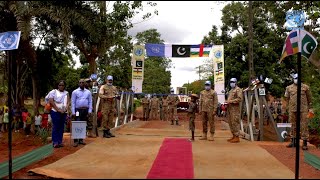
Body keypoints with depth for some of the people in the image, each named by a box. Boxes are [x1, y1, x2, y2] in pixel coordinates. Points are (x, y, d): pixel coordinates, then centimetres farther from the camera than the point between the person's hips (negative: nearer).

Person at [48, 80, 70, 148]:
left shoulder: (66, 93, 16)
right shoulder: (53, 92, 3)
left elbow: (68, 102, 8)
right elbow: (51, 101, -7)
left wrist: (66, 108, -11)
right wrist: (58, 109, -13)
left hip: (64, 112, 4)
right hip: (55, 112, -4)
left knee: (61, 127, 5)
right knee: (55, 127, -5)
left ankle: (60, 142, 10)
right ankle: (55, 142, -3)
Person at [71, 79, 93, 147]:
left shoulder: (88, 92, 9)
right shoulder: (75, 92, 2)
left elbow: (90, 102, 8)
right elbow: (73, 102, -1)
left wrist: (89, 111, 0)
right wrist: (73, 112, -7)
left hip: (85, 110, 3)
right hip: (78, 110, -3)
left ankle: (81, 139, 15)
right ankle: (76, 141, -5)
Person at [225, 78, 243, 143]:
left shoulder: (238, 89, -5)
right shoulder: (231, 90, 23)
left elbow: (240, 98, -17)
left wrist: (231, 101, -20)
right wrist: (227, 103, 11)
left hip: (235, 108, -9)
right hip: (229, 108, 9)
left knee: (235, 122, -10)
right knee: (230, 123, 10)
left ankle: (237, 137, -7)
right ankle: (234, 136, 17)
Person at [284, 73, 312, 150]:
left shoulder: (305, 87, 6)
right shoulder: (289, 88, 9)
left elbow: (309, 98, 10)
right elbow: (287, 98, 14)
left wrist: (310, 108, 7)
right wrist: (288, 108, 12)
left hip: (303, 110, -2)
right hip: (293, 109, 2)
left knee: (304, 126, -3)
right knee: (293, 125, 10)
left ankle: (305, 143, 3)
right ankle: (293, 141, 20)